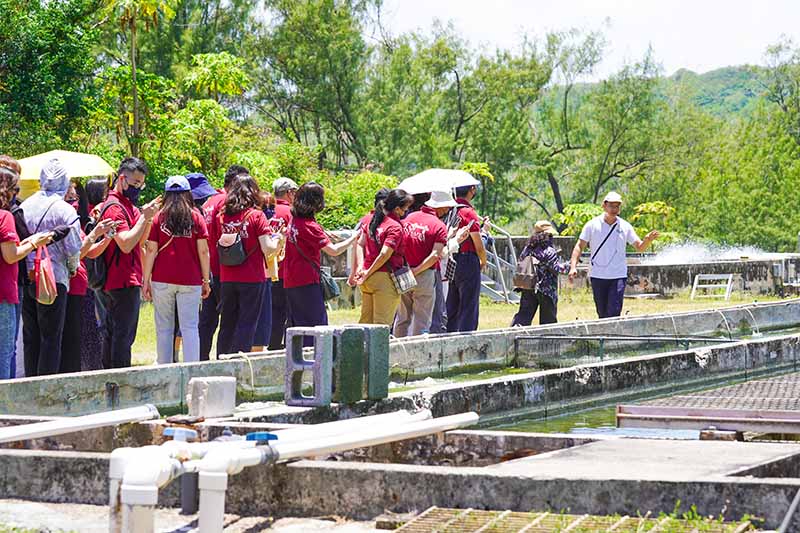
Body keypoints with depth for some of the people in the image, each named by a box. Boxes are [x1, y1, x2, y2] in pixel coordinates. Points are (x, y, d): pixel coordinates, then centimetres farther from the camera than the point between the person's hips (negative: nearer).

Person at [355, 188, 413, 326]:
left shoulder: (373, 219, 10)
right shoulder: (395, 227, -13)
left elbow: (360, 243, 13)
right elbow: (384, 254, -18)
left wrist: (361, 268, 9)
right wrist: (368, 273, -8)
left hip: (368, 278, 7)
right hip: (384, 279, -7)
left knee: (365, 321, 13)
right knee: (382, 323, -3)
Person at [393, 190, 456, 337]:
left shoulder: (408, 218, 7)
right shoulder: (439, 226, -8)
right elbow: (435, 255, -17)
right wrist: (416, 271, -13)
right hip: (424, 276, -5)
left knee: (402, 318, 13)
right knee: (422, 321, 1)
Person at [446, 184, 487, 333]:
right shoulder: (468, 212, -14)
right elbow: (479, 246, -12)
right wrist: (483, 262, 6)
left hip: (450, 263, 7)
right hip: (467, 262, -7)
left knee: (452, 309, 13)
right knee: (469, 309, -3)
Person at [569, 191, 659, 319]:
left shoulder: (625, 226, 4)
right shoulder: (592, 225, 0)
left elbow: (639, 247, 7)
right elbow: (579, 246, -1)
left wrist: (648, 240, -16)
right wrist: (573, 267, -13)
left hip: (618, 276, -1)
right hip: (597, 276, 1)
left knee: (614, 312, -12)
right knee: (602, 313, 8)